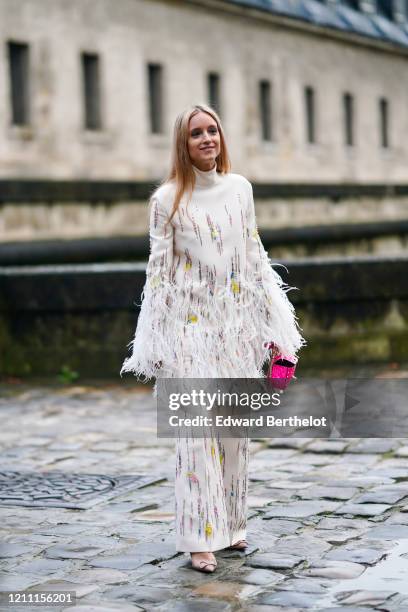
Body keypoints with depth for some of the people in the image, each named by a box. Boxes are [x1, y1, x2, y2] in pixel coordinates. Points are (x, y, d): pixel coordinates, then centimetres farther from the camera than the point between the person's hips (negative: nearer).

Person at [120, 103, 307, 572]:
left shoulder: (240, 188, 8)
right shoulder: (168, 198, -3)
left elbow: (254, 255, 11)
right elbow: (158, 269, -4)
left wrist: (274, 321, 8)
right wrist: (154, 343, -7)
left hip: (237, 323, 4)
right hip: (190, 324, -4)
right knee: (197, 430, -6)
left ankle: (231, 523, 20)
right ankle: (200, 538, -1)